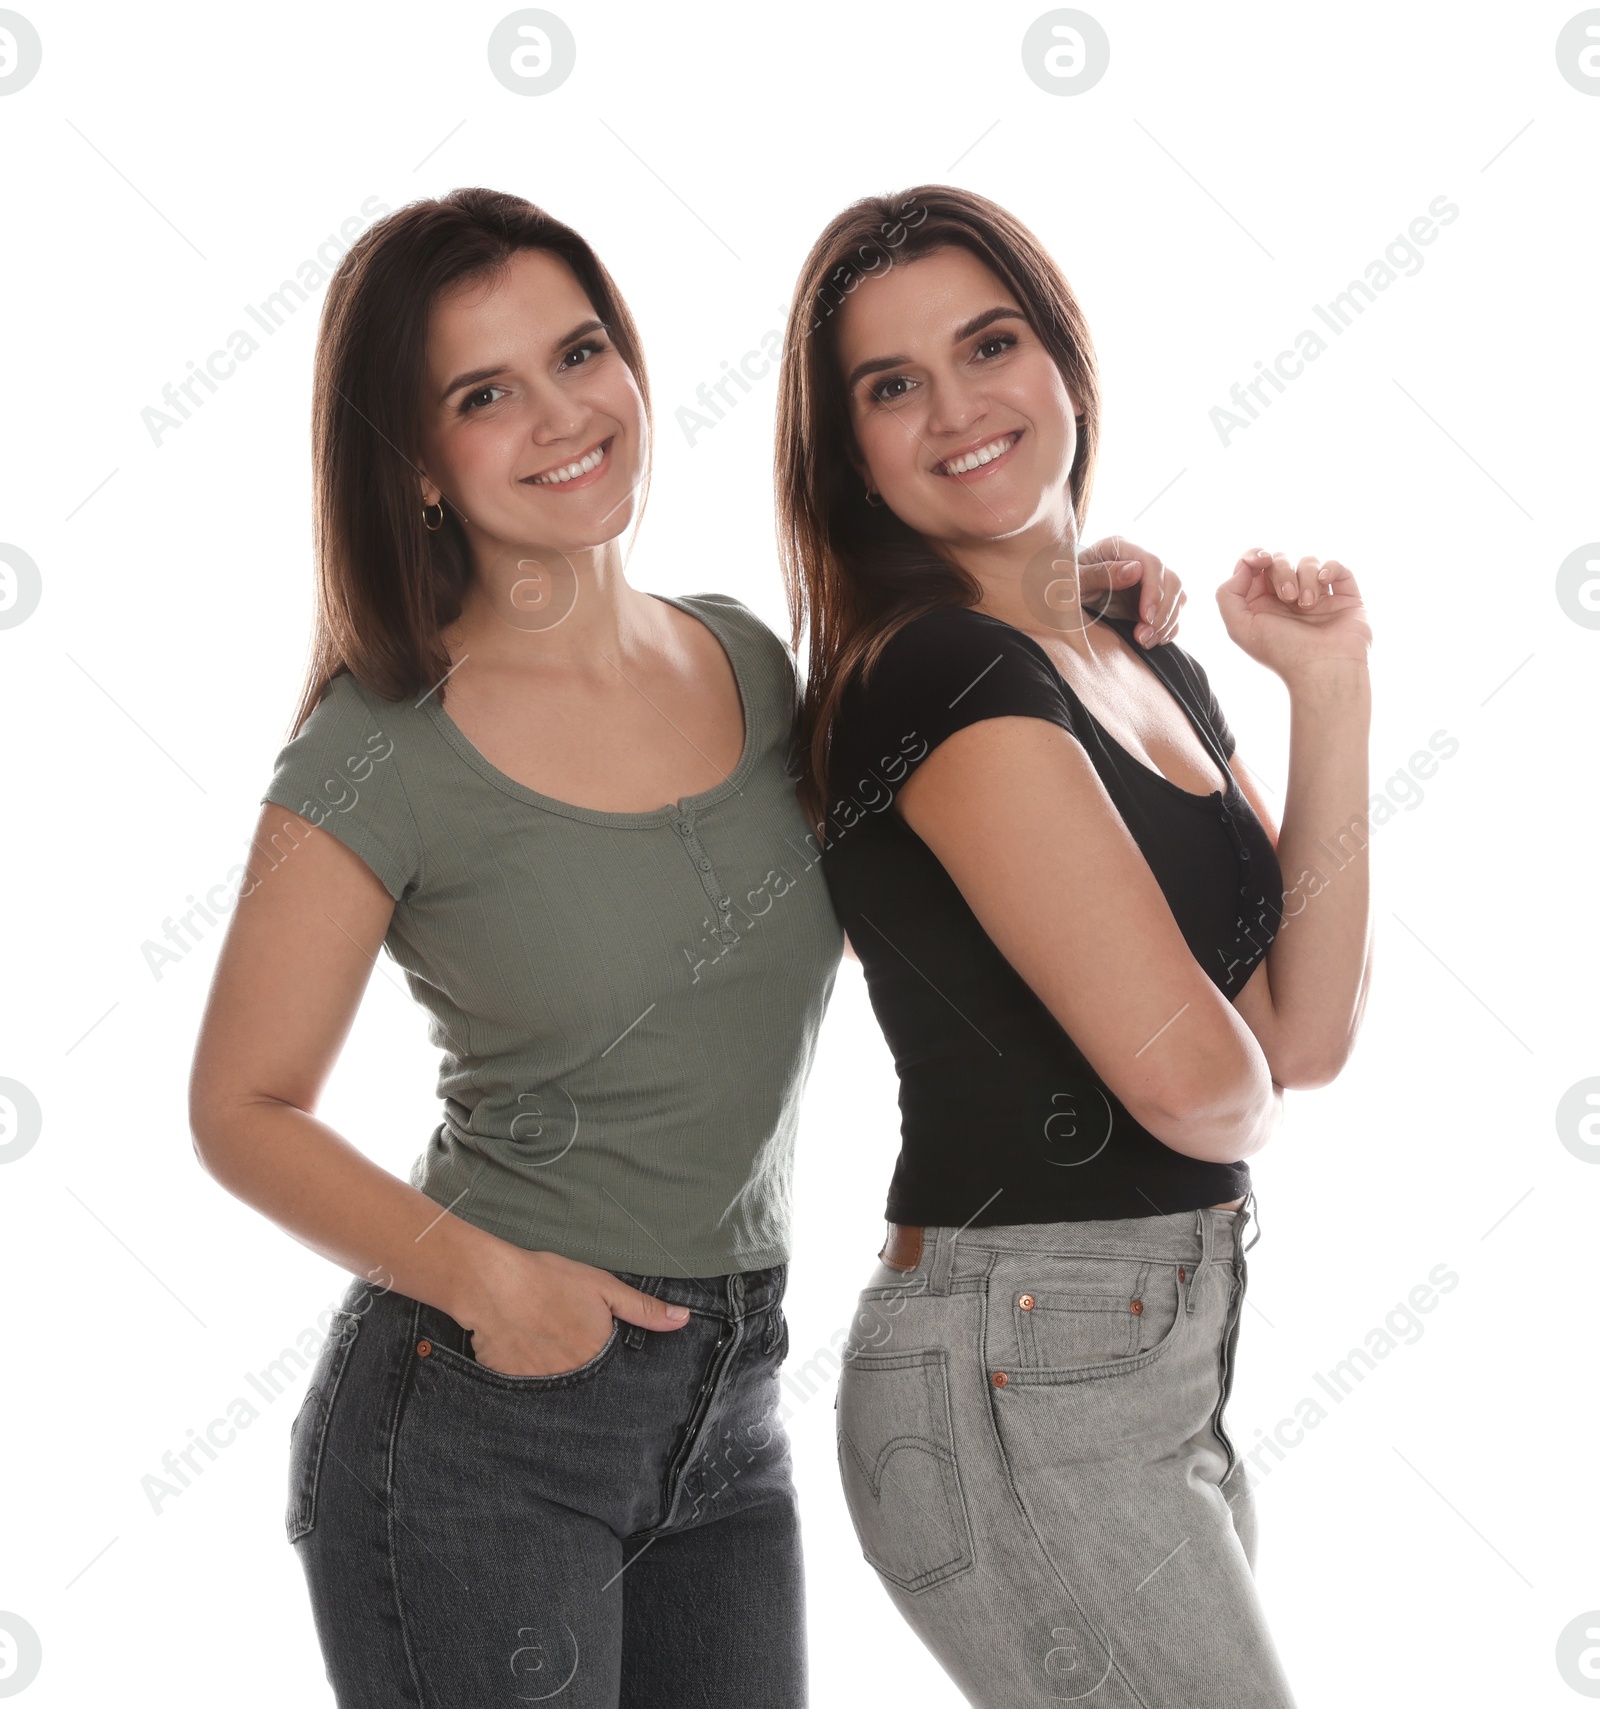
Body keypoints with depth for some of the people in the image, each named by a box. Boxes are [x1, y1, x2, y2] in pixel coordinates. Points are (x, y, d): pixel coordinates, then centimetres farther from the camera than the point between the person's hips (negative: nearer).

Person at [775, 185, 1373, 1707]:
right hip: (1022, 1386, -9)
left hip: (1169, 1359, 9)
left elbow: (1306, 1034, 2)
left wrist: (1330, 687, 1)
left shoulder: (1153, 674, 11)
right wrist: (1247, 1091, 1)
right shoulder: (947, 674, -17)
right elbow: (1195, 1080, -22)